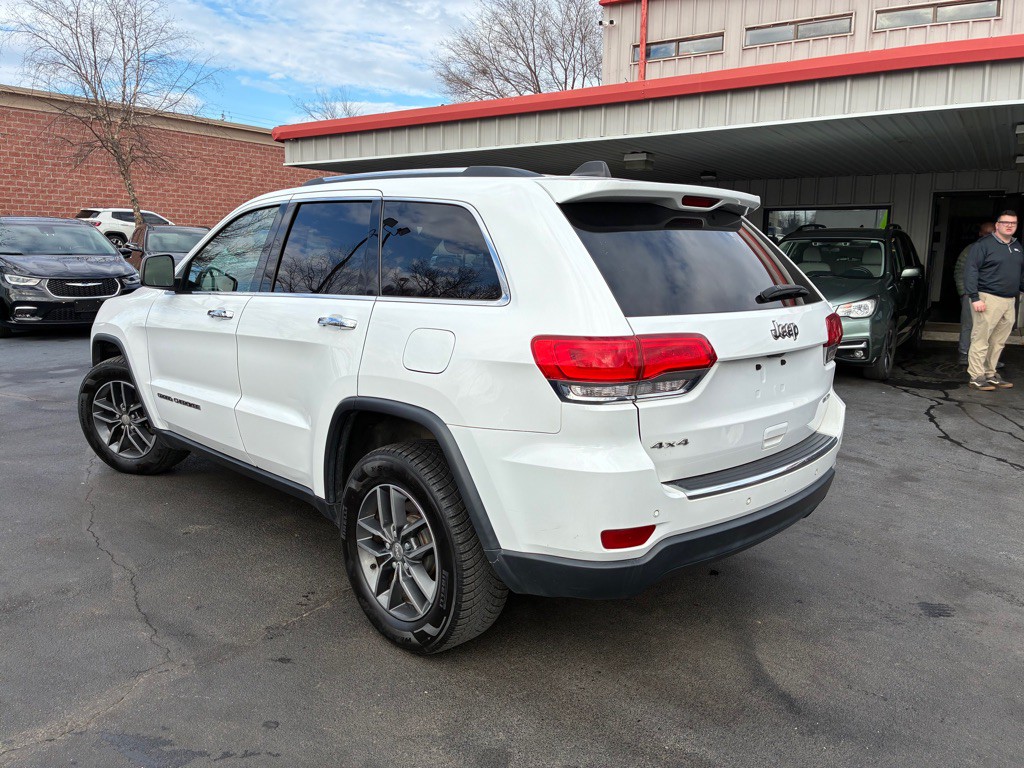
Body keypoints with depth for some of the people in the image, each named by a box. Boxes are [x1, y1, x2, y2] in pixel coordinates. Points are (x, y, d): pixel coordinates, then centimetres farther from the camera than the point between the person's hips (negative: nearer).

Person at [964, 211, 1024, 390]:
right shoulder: (984, 245, -5)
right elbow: (970, 271, -11)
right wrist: (975, 297, -18)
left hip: (1009, 301, 7)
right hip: (989, 299, -7)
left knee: (998, 342, 10)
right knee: (981, 340, -6)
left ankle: (990, 374, 19)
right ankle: (976, 377, -3)